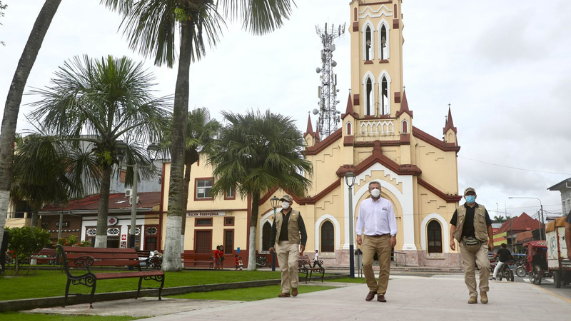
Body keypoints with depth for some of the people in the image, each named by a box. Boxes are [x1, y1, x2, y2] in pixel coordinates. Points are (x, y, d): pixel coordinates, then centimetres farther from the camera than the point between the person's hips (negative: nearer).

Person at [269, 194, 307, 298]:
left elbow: (302, 230, -1)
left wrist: (303, 243, -12)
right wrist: (271, 245, 5)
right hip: (281, 244, 4)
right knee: (283, 268, 2)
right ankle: (285, 291, 8)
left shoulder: (296, 215, 4)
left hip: (293, 244, -4)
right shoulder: (278, 216, 13)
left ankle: (294, 286, 0)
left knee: (292, 264, -20)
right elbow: (273, 231, 13)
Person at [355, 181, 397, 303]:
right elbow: (360, 220, 14)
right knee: (366, 263, -15)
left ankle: (381, 293, 8)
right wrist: (358, 234, 6)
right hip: (369, 238, 0)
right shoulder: (364, 204, 11)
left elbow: (392, 220, 4)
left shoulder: (387, 203, 8)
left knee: (384, 267, -1)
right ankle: (373, 289, 5)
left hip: (384, 238, 0)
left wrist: (393, 236, -4)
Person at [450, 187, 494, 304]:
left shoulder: (482, 209, 14)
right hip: (465, 243, 1)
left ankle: (483, 291, 1)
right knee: (468, 270, 1)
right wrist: (451, 239, -2)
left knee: (484, 265, -18)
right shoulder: (459, 210, 13)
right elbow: (453, 225, 10)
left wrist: (491, 241, 9)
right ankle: (473, 295, 9)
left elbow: (489, 226, 15)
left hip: (480, 243, -1)